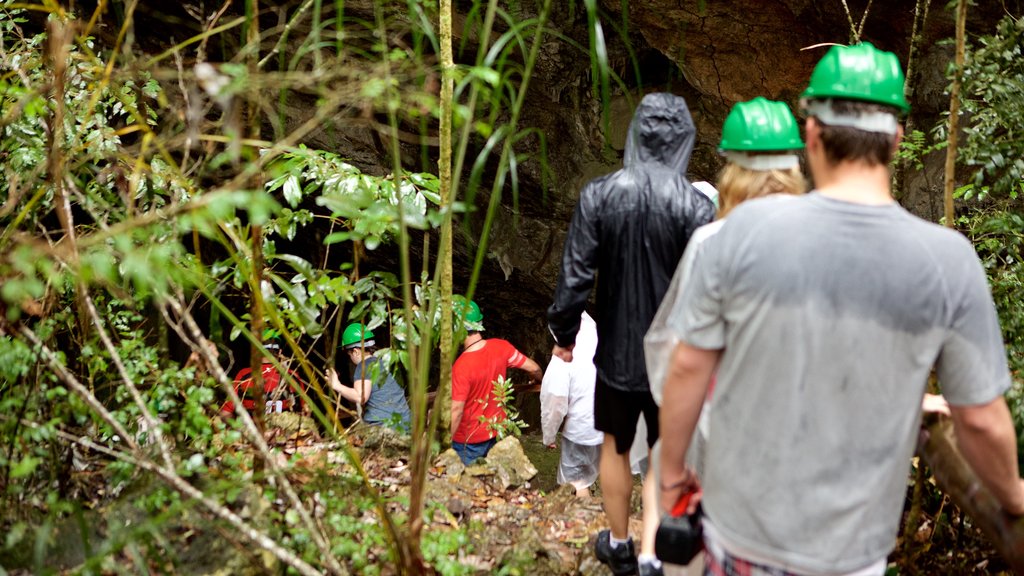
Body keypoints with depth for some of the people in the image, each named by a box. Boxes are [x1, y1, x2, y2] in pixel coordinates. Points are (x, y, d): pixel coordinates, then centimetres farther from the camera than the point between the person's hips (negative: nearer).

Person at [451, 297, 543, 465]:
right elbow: (533, 368, -3)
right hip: (497, 432, 6)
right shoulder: (500, 347, -14)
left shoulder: (461, 366, -30)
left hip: (469, 440, -6)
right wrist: (538, 381, 21)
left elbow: (456, 411, -27)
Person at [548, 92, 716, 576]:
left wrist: (564, 332, 6)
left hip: (617, 350, 1)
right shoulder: (695, 206, -15)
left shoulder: (599, 195, -11)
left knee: (615, 447, 21)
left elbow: (575, 273, -8)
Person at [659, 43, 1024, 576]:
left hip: (740, 522, 0)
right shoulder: (948, 259, -15)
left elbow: (688, 367, -10)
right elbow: (981, 419, -6)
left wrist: (672, 472, 6)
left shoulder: (747, 228, -16)